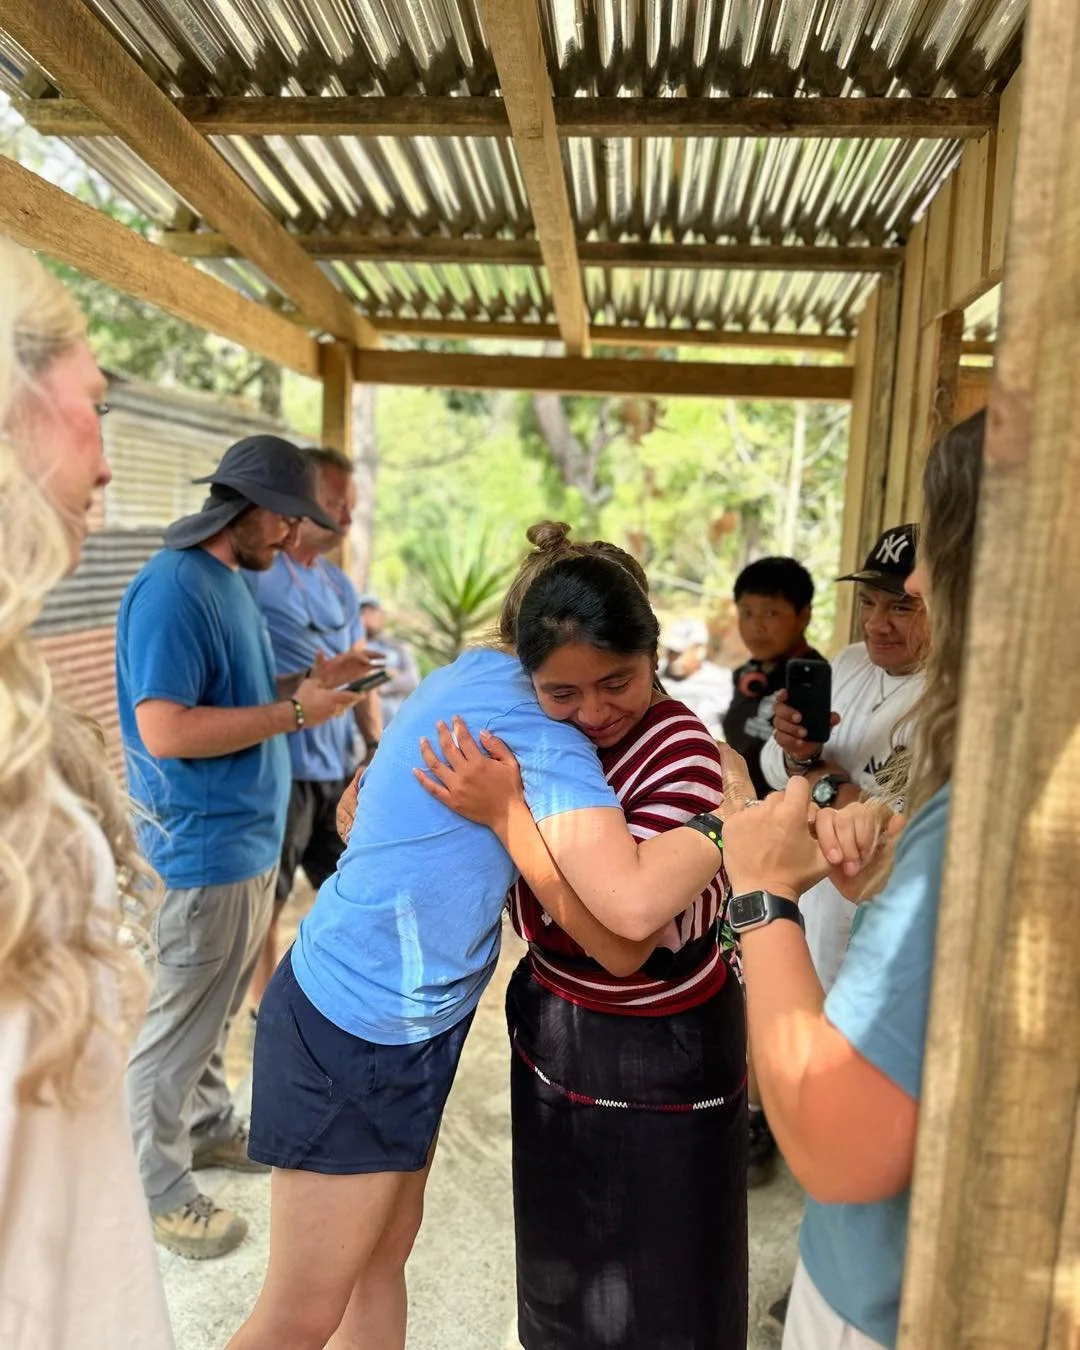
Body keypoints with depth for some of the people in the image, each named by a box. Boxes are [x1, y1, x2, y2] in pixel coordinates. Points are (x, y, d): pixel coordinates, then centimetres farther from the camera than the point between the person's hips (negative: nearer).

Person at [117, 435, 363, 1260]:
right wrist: (292, 712, -22)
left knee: (217, 1008, 23)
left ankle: (210, 1126, 41)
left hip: (248, 837, 9)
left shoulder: (231, 580, 9)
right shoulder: (172, 589, -20)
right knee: (180, 1022, 7)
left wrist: (307, 682, 5)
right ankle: (157, 1188, 24)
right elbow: (165, 729, -27)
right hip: (206, 846, -9)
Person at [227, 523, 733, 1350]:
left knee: (386, 1250, 23)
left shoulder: (474, 675, 4)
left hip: (402, 1021, 9)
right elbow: (631, 905, -34)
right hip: (357, 1034, -9)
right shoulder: (538, 729, -24)